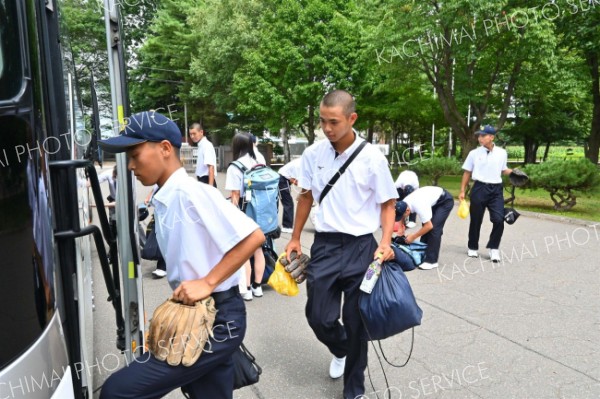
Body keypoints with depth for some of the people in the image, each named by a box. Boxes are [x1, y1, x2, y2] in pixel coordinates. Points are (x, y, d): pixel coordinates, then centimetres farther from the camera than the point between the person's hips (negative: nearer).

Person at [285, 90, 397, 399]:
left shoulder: (372, 158, -11)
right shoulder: (312, 154, -2)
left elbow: (387, 204, -2)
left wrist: (385, 243, -16)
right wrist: (295, 239, 14)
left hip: (361, 247, -2)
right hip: (325, 245, 3)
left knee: (355, 322, 8)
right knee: (318, 316, 6)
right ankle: (340, 351, 43)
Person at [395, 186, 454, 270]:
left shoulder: (419, 206, -38)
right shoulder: (404, 203, -14)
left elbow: (429, 226, -31)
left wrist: (413, 237, -23)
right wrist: (401, 228, -3)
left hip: (445, 201, -8)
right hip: (434, 200, 8)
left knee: (434, 228, -17)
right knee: (425, 228, 3)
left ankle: (431, 261, -14)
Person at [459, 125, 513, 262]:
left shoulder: (502, 153, 6)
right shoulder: (474, 153, 1)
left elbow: (503, 170, 17)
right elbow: (467, 173, 6)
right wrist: (462, 191, 3)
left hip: (496, 189, 1)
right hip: (479, 188, -1)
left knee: (499, 220, -10)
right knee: (476, 220, 7)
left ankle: (493, 248, 8)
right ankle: (472, 247, 26)